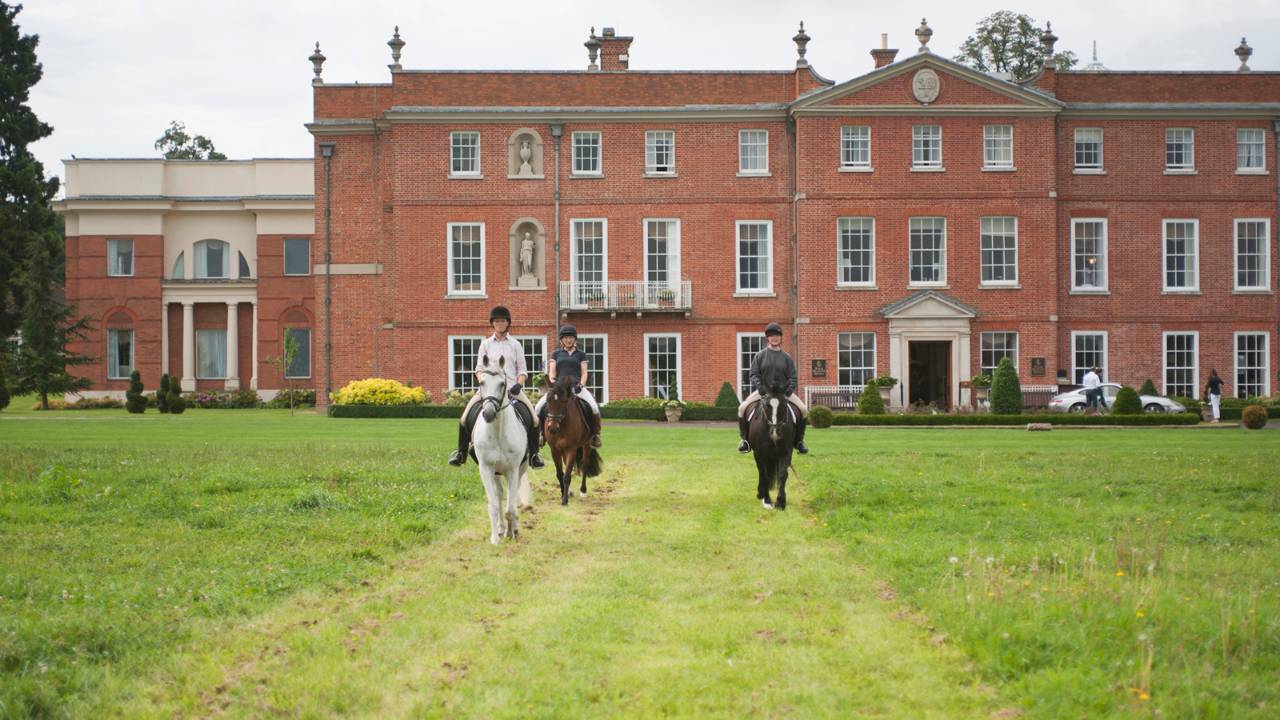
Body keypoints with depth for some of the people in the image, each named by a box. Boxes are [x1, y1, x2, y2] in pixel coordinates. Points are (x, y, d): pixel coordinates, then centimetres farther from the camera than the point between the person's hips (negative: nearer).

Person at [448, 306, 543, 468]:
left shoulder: (515, 345, 11)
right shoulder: (486, 344, 12)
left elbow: (522, 370, 10)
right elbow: (479, 368, 8)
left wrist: (519, 384, -9)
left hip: (512, 388, 0)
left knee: (533, 417, -18)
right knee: (466, 416, -16)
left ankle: (533, 454, -5)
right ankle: (461, 452, -2)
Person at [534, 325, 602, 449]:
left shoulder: (581, 354, 15)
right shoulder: (556, 354, 17)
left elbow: (584, 373, 8)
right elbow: (552, 372, 10)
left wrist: (581, 385, -11)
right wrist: (552, 382, -11)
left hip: (576, 386, -1)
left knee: (594, 407, -27)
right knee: (539, 408, -19)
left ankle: (595, 434, -11)